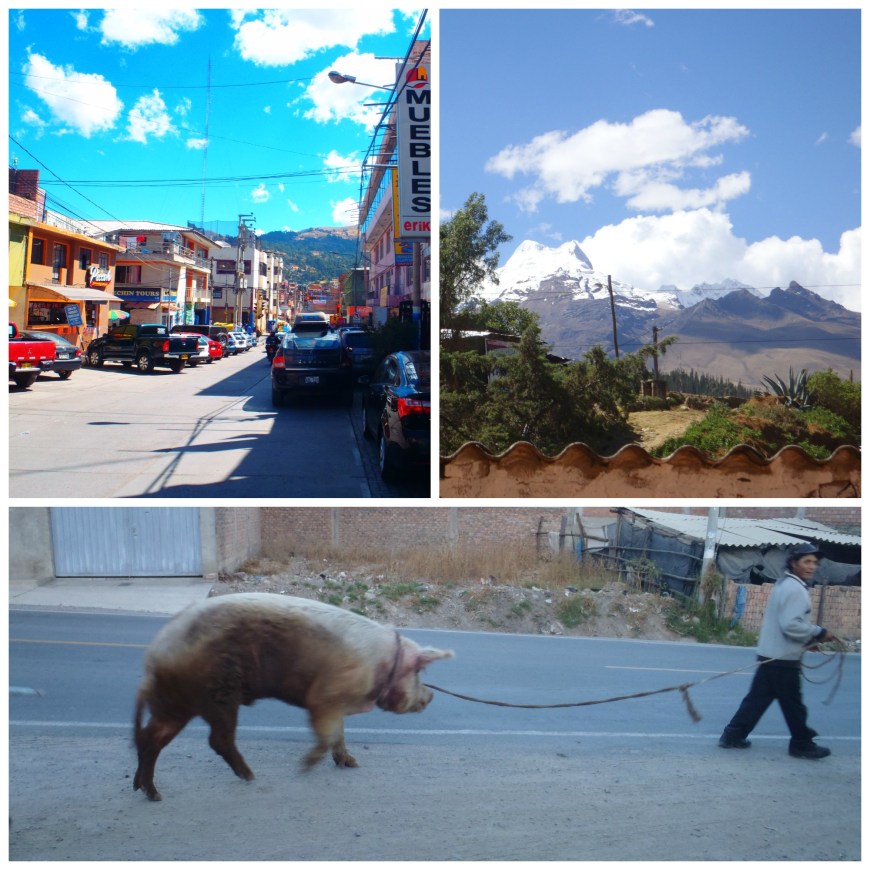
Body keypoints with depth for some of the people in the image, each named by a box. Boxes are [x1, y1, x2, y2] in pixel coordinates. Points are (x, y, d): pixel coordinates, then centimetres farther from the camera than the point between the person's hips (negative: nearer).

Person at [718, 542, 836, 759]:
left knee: (757, 698, 12)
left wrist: (810, 638, 15)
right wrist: (819, 633, -15)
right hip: (783, 658, -10)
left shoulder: (785, 584, 16)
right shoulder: (795, 589, -17)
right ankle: (802, 744, 17)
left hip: (771, 656, 10)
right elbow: (791, 625, -25)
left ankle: (733, 735, 13)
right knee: (793, 704, 5)